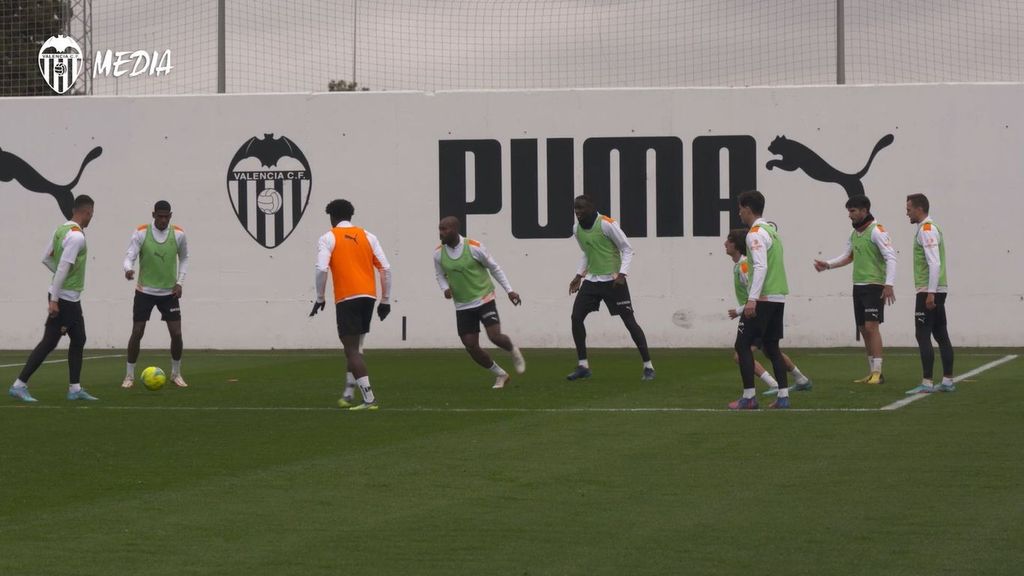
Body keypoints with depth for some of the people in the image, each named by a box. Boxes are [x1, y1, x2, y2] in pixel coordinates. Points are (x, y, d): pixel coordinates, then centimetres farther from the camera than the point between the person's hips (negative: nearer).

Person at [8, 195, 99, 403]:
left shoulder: (62, 229, 7)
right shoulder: (77, 236, -20)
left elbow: (46, 258, 14)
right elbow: (63, 267, -25)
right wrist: (54, 299, -24)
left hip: (70, 299, 10)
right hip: (65, 299, -10)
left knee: (78, 340, 14)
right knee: (48, 343, -5)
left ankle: (75, 389, 18)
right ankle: (19, 386, -3)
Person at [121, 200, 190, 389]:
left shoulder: (178, 234, -5)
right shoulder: (141, 233, -11)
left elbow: (184, 258, 11)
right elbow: (129, 255, -15)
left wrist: (179, 282, 0)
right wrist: (128, 269, -38)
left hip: (169, 292, 2)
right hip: (145, 291, -2)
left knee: (176, 334, -3)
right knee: (137, 333, -5)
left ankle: (176, 374, 16)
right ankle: (129, 376, 7)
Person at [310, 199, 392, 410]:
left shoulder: (328, 238, 2)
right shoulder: (367, 236, 13)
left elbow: (321, 269, -12)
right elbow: (385, 268, 8)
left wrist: (320, 298, 0)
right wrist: (385, 300, 14)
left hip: (346, 298, -5)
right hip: (368, 296, 5)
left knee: (352, 350, -4)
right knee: (356, 347, 19)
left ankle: (369, 399, -14)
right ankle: (348, 395, 22)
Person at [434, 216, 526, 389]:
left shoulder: (474, 247, -13)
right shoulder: (439, 253, -3)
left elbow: (494, 268, -1)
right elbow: (440, 275, 14)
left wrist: (509, 290, 0)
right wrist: (445, 289, -9)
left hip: (484, 299, -4)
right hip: (462, 306, 4)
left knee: (495, 336, -18)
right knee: (471, 347, -2)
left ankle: (513, 351, 18)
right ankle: (500, 375, 18)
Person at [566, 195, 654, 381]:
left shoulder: (606, 224, -15)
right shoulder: (577, 229, 7)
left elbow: (627, 249, -10)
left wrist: (622, 274, -20)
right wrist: (579, 276, 14)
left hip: (613, 280, -7)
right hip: (591, 280, 7)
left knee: (629, 321, -7)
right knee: (576, 318, -3)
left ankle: (648, 367, 1)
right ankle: (583, 366, 6)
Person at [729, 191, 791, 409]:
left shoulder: (756, 233, -11)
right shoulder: (772, 231, 18)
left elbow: (761, 267, -22)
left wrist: (752, 299, -26)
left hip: (762, 299, -9)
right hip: (778, 297, 9)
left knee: (742, 345, -3)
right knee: (771, 347, 13)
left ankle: (748, 397, -7)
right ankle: (783, 395, 7)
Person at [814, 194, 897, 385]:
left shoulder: (876, 231, -11)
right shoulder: (854, 234, 14)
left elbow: (891, 257, -17)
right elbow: (848, 256, 26)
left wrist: (889, 284, -25)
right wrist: (828, 265, 11)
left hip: (874, 286, -8)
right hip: (858, 286, 8)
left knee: (871, 326, -15)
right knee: (863, 329, 8)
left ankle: (877, 373, -15)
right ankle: (872, 373, 14)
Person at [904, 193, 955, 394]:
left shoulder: (926, 230, -13)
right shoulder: (931, 228, 18)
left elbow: (934, 263, -21)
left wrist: (930, 293, -24)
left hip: (928, 292, -10)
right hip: (938, 291, 10)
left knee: (923, 336, -10)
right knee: (941, 336, 10)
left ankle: (927, 383, -13)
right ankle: (947, 381, 13)